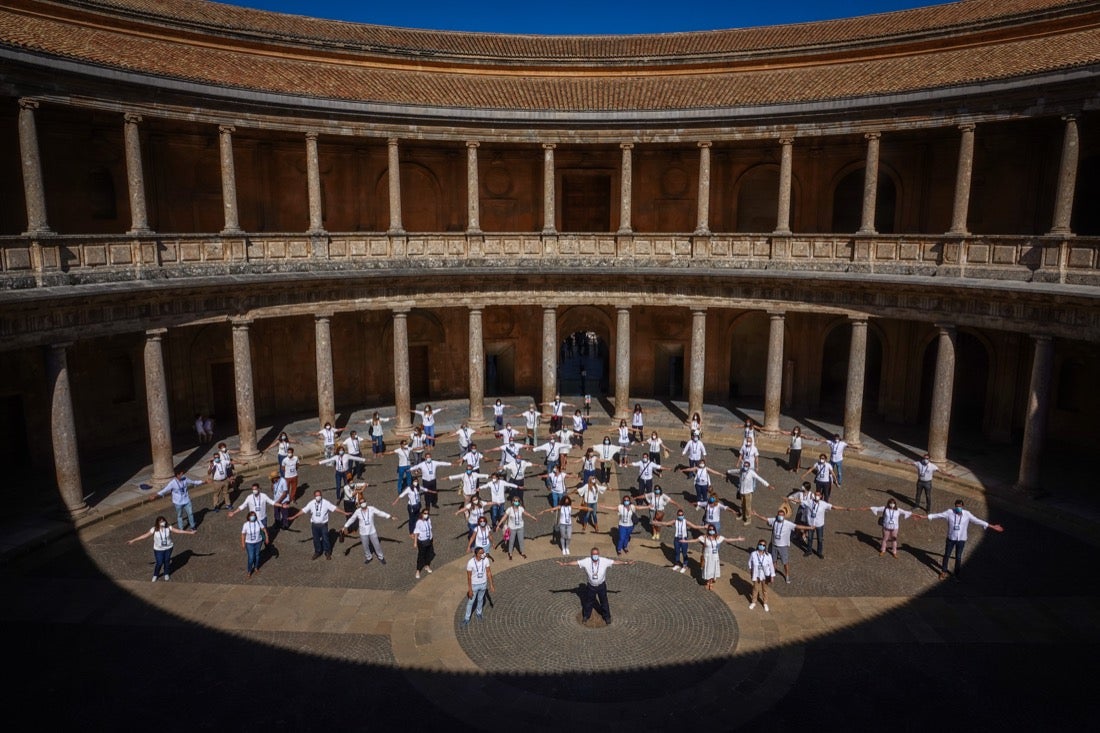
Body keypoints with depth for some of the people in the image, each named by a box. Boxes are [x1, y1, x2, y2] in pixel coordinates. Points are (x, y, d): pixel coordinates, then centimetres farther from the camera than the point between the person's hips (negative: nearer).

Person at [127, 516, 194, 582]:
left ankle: (166, 574, 38)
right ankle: (155, 575, 29)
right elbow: (144, 535, -9)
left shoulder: (169, 528, -13)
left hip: (168, 548, 1)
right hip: (158, 549, -1)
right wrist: (133, 540, -7)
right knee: (159, 563, 3)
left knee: (167, 561, 14)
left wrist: (190, 532, -12)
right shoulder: (154, 530, -16)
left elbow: (178, 531, -10)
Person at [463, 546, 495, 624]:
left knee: (480, 599, 26)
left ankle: (478, 613, 53)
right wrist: (470, 590, -15)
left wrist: (491, 585, -3)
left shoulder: (486, 560, -20)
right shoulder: (470, 562, -29)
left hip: (483, 584, 3)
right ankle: (467, 618, 36)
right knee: (470, 602, 15)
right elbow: (469, 577, -19)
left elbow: (489, 573, -7)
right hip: (474, 585, -3)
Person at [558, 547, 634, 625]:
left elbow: (615, 562, -18)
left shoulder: (604, 561, -19)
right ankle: (586, 615, 41)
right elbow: (576, 562, -18)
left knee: (604, 601, 14)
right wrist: (565, 564, -23)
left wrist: (626, 563, -23)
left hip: (601, 585, 0)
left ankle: (607, 617, 35)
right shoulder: (586, 561, -19)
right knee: (588, 601, 19)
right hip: (591, 586, 0)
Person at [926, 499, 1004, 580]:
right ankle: (944, 572, 30)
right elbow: (938, 515, -7)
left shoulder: (967, 514, -12)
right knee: (946, 555, 11)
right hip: (950, 538, 0)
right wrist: (924, 517, -7)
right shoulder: (949, 512, -13)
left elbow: (978, 521, -7)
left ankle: (957, 574, 30)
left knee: (958, 557, 11)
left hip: (961, 540, 0)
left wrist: (993, 527, -5)